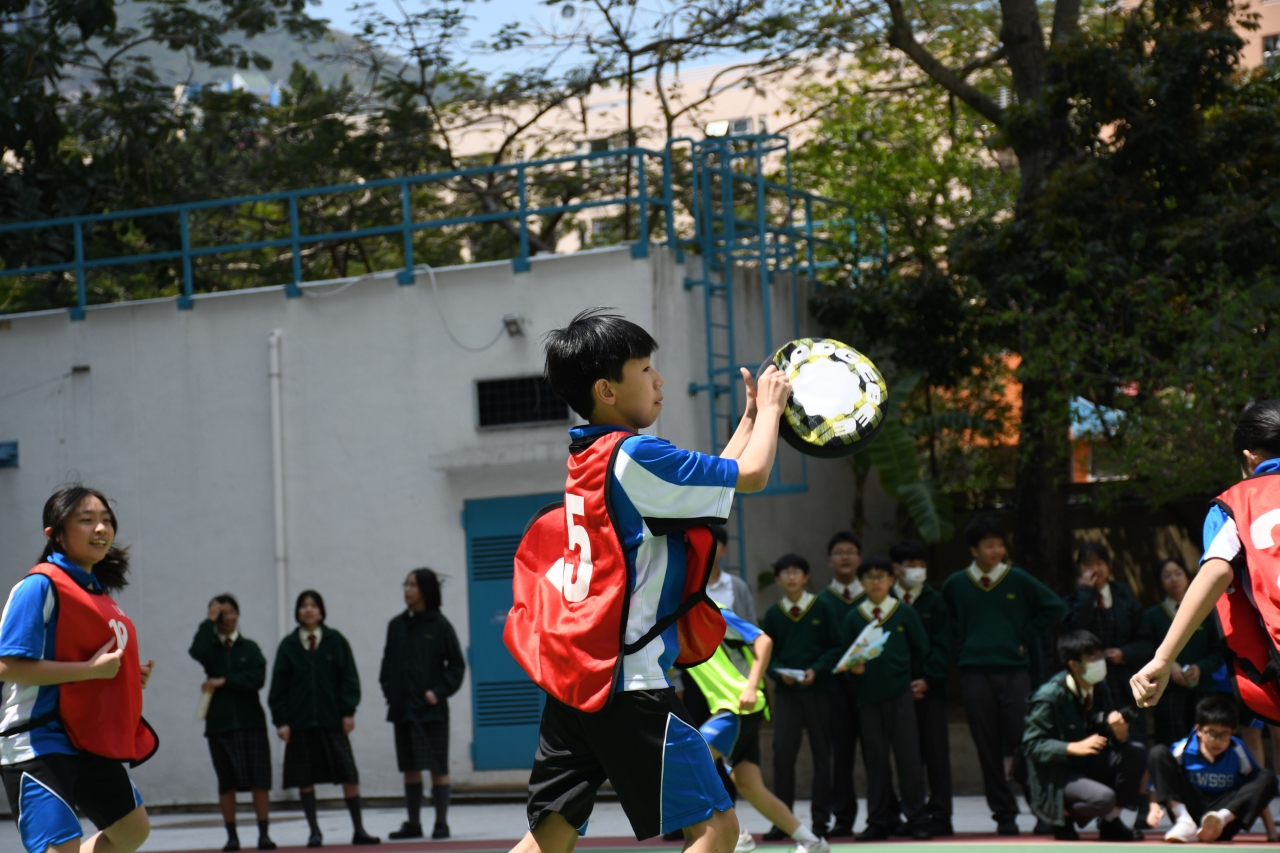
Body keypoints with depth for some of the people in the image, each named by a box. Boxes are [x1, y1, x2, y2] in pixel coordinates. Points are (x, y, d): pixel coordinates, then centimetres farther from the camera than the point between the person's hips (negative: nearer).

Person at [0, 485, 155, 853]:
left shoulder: (96, 591, 13)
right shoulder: (41, 586, -14)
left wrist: (132, 675, 7)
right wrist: (92, 669, -22)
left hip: (91, 744, 9)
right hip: (38, 744, -9)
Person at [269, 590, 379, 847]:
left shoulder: (336, 641, 4)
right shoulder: (288, 646, 5)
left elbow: (349, 678, 4)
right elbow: (279, 686, 4)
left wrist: (348, 712, -5)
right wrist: (281, 720, -4)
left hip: (332, 720, 0)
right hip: (301, 722, 0)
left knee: (349, 774, -3)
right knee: (305, 778, 2)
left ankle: (358, 829, 4)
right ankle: (314, 832, 11)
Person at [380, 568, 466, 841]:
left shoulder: (439, 625, -4)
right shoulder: (397, 626, 8)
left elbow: (456, 664, -2)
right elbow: (388, 662, 14)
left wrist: (439, 691, -11)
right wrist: (389, 690, 1)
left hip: (431, 708, -4)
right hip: (403, 708, 4)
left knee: (437, 767, -1)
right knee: (410, 767, 9)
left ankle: (441, 823, 4)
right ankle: (413, 824, 15)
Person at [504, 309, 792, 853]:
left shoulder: (590, 457, 16)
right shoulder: (636, 456, -12)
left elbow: (714, 480, 27)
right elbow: (752, 475, -7)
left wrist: (751, 417, 31)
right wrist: (769, 409, 10)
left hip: (574, 679, 9)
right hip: (629, 682, -9)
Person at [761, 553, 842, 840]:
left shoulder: (822, 609, 0)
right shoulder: (773, 614, 6)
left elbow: (837, 647, 0)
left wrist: (816, 670, -14)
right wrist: (779, 672, -10)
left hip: (818, 687, -1)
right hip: (786, 689, 1)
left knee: (822, 753, 3)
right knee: (782, 752, -6)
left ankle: (820, 819, 9)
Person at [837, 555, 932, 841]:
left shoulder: (906, 613, 4)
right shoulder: (853, 618, 7)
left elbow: (921, 651, 8)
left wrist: (916, 680, 4)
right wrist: (854, 668, -11)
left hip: (901, 692, -1)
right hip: (868, 695, 1)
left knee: (908, 756, -2)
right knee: (875, 758, 4)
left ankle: (917, 819, 4)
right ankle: (880, 820, 10)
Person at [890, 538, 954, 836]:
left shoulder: (934, 601, 7)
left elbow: (942, 645, 1)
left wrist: (927, 679, -13)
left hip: (930, 687, 0)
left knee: (936, 752, -2)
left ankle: (940, 815, -1)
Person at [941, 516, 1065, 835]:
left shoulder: (1018, 580, 4)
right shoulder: (955, 585, 8)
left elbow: (1053, 608, 9)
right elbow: (946, 622, 24)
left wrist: (1025, 638, 3)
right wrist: (961, 646, 10)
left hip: (1014, 670, -1)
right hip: (975, 674, 1)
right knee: (988, 750, 2)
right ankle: (1003, 814, 8)